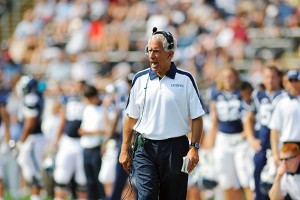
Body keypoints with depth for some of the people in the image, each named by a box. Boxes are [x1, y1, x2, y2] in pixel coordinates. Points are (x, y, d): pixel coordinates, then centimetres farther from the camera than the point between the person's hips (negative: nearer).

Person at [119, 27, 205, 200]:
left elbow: (196, 118, 0)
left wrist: (194, 148, -11)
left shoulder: (185, 80, 0)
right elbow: (131, 117, 11)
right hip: (145, 148, 1)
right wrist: (125, 150, 6)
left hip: (175, 149, -1)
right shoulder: (140, 79, 6)